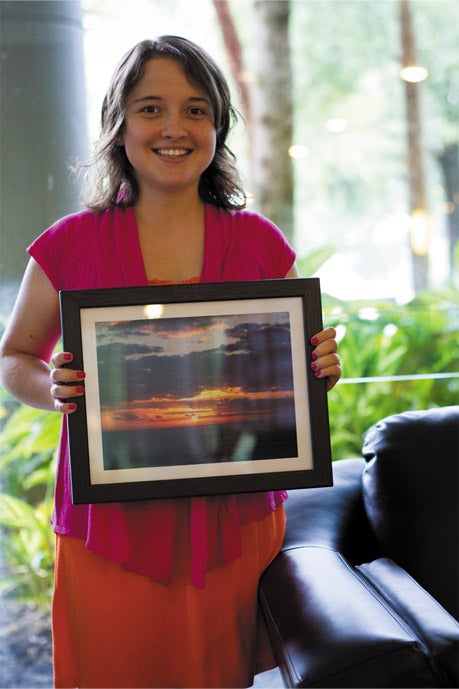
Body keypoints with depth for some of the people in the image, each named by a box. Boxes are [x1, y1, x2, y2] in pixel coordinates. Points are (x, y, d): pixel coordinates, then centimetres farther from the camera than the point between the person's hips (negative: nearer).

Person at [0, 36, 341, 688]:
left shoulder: (260, 244, 2)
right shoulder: (70, 245, -2)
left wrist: (321, 370, -10)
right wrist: (55, 387, -13)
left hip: (236, 519, 1)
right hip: (110, 525, -1)